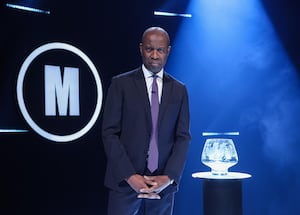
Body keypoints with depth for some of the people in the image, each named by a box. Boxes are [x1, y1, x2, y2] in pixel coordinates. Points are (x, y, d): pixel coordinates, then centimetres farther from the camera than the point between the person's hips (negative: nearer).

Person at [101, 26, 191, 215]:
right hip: (125, 180, -2)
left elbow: (183, 137, 6)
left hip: (163, 183, 2)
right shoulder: (121, 84, 2)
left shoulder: (179, 90, 10)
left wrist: (169, 177, -8)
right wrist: (130, 176, -12)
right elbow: (110, 133, -3)